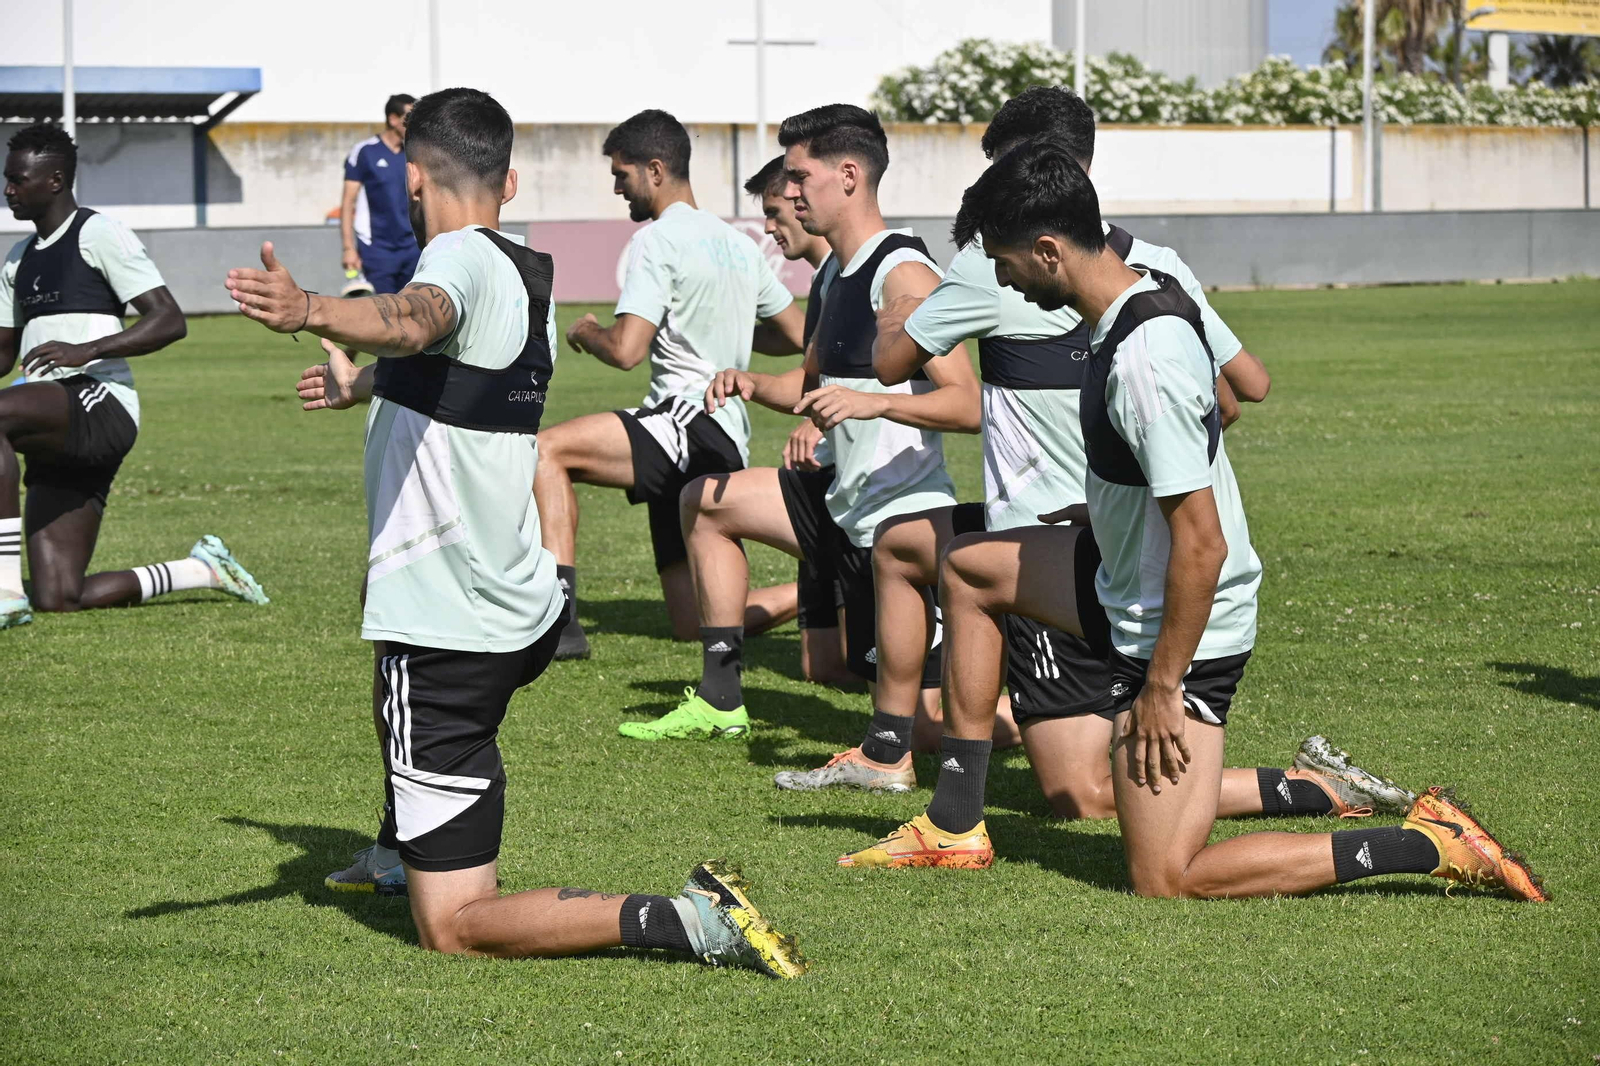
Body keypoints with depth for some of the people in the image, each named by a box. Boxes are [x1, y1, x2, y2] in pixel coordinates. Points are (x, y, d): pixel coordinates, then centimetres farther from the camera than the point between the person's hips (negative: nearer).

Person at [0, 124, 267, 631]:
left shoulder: (98, 234, -2)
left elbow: (169, 321, -10)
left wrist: (86, 351, -22)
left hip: (100, 403, -8)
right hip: (59, 434, 8)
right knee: (59, 600, -1)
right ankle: (202, 569, 20)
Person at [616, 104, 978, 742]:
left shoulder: (903, 276, -19)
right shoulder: (838, 275, 11)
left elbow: (968, 405, -25)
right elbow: (812, 382, 26)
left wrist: (873, 402, -38)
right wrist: (751, 385, 6)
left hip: (907, 522, -10)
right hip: (848, 506, 10)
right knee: (704, 502, 19)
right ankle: (720, 702, 21)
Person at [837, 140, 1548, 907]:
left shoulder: (1143, 361, -30)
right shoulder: (1148, 291, -1)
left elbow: (1201, 542, -29)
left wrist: (1162, 686, -21)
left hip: (1181, 630, -10)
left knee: (1167, 880, -6)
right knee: (968, 567, 22)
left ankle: (1429, 845, -5)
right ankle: (956, 827, 24)